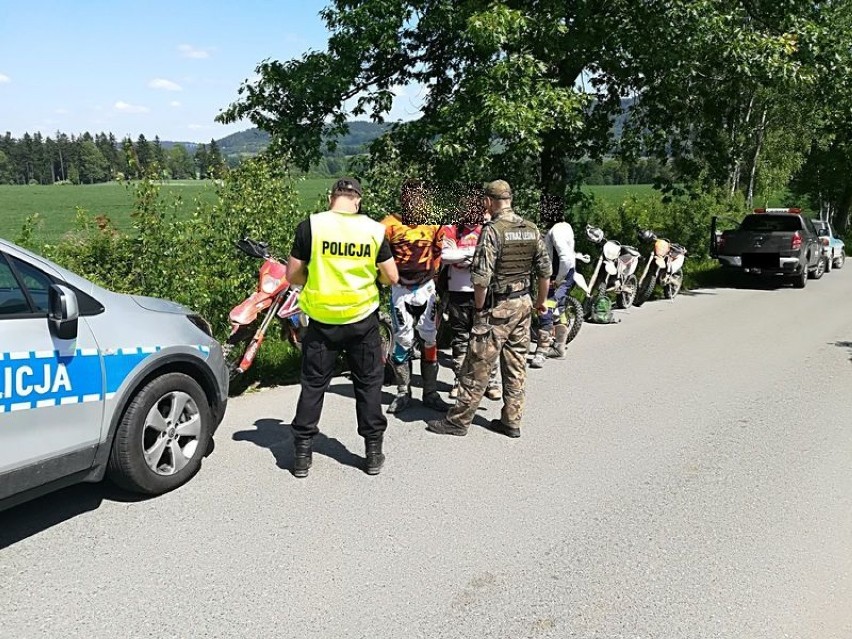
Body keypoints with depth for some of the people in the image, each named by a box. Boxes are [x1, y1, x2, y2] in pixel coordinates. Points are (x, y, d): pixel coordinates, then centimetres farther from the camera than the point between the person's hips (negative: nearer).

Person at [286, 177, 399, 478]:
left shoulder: (310, 226, -7)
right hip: (362, 320, 1)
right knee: (368, 384, 14)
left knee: (313, 385, 11)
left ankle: (302, 454, 16)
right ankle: (373, 452, 19)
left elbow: (292, 275, -4)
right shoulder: (374, 230, -4)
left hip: (322, 320, 0)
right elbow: (392, 277, -1)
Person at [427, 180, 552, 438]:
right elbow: (545, 270, 9)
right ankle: (512, 421, 21)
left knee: (478, 366, 0)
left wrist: (479, 307, -6)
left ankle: (458, 420, 9)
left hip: (497, 307, -7)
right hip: (523, 304, 7)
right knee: (516, 365, 13)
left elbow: (482, 277, -21)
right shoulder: (532, 229, 4)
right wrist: (541, 301, 22)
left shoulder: (492, 230, -17)